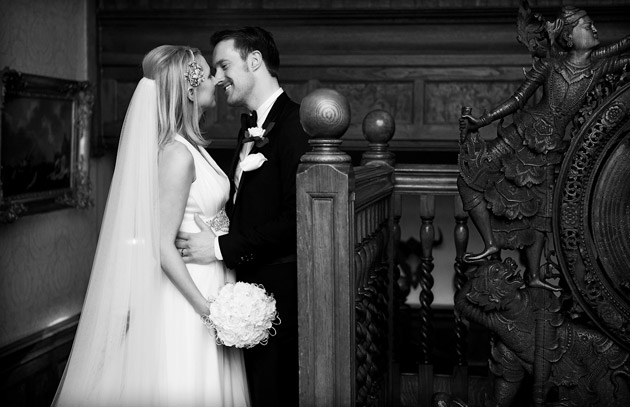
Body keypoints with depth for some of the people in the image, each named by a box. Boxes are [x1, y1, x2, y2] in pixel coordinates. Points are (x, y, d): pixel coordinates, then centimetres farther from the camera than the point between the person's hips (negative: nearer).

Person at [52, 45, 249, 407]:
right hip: (189, 293, -9)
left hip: (205, 287, 9)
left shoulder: (190, 147, 9)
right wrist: (207, 308, -21)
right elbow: (163, 246, -21)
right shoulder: (177, 154, -19)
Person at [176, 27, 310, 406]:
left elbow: (296, 218, -20)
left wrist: (223, 246, -18)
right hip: (249, 286, 9)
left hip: (279, 292, -9)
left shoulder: (295, 123, -13)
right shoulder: (252, 128, 17)